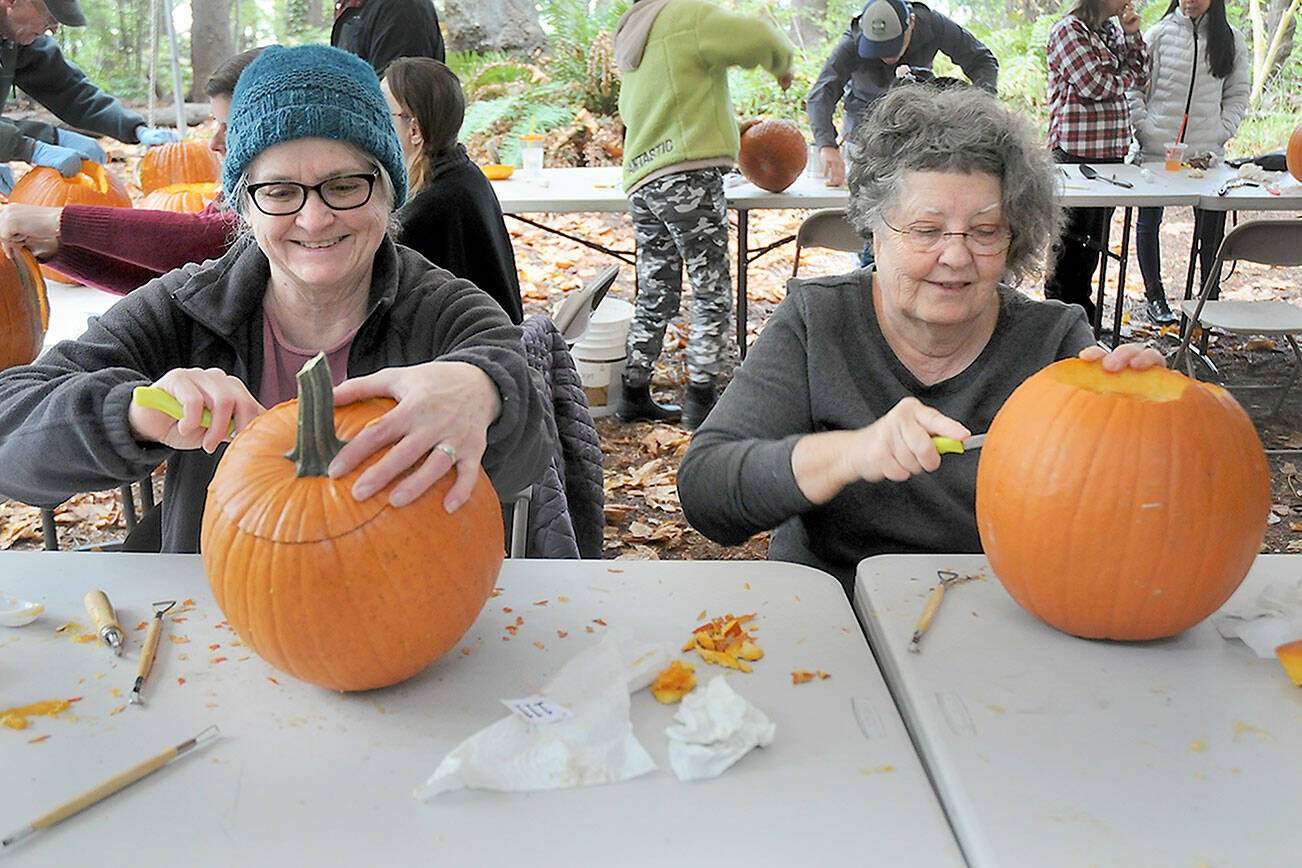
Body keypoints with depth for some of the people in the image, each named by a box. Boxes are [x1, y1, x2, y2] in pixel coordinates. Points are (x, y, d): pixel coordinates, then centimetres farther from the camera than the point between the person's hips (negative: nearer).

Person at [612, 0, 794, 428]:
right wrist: (783, 64, 11)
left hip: (641, 183, 8)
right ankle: (700, 397, -3)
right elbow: (759, 38, -12)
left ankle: (634, 395, 16)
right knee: (714, 294, -1)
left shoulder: (633, 39, 23)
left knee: (655, 298, 13)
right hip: (688, 178, -8)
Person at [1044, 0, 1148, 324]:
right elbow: (1095, 86, -15)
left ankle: (1080, 301, 22)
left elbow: (1142, 76, 13)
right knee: (1074, 235, -1)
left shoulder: (1112, 29, 17)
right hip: (1076, 150, -8)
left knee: (1095, 236, 11)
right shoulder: (1068, 30, -8)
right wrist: (1127, 73, 3)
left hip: (1111, 149, 8)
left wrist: (1132, 34, 2)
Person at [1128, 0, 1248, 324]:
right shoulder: (1158, 35, 2)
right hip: (1155, 151, -1)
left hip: (1206, 152, 1)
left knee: (1211, 227, -1)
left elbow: (1238, 93, 13)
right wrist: (1143, 130, -7)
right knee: (1149, 221, 6)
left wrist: (1222, 131, 0)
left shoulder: (1232, 40, 8)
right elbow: (1134, 87, 2)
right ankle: (1155, 297, 20)